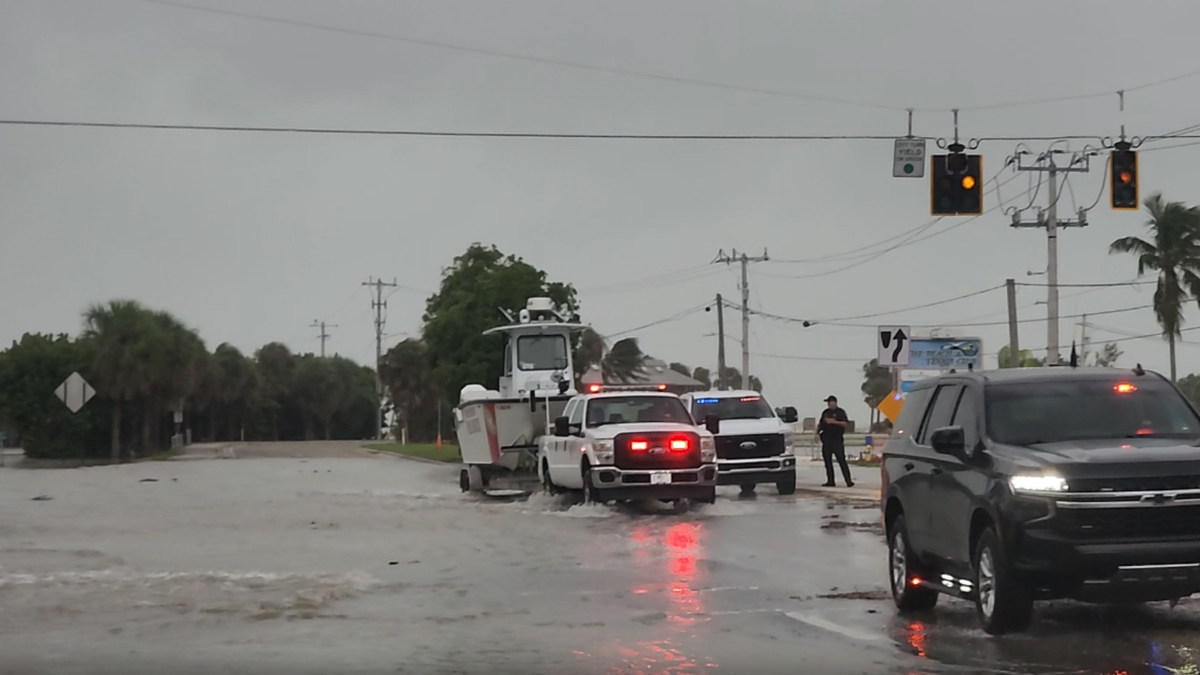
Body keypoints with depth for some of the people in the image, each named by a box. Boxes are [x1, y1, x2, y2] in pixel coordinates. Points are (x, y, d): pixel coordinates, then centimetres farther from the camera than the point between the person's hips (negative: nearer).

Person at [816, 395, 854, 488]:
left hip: (837, 440, -6)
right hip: (826, 440, 6)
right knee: (828, 461, 6)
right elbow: (820, 424, 24)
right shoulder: (825, 412, 17)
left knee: (842, 461, -10)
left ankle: (848, 481, -11)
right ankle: (830, 481, 12)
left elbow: (846, 424, -9)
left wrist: (835, 422, -19)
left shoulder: (840, 412, -1)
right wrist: (818, 432, 8)